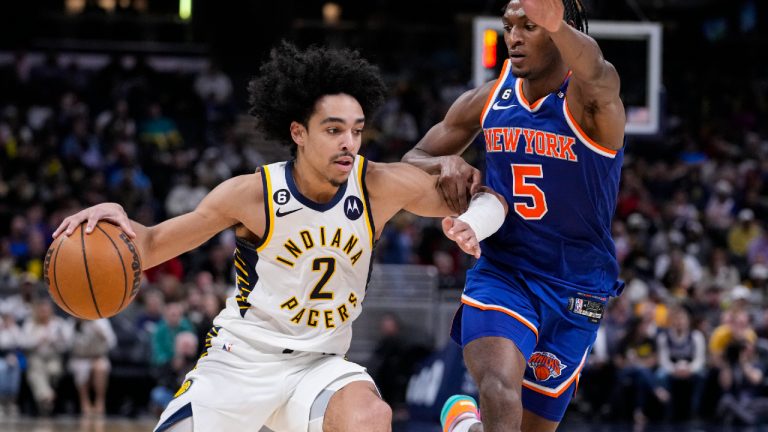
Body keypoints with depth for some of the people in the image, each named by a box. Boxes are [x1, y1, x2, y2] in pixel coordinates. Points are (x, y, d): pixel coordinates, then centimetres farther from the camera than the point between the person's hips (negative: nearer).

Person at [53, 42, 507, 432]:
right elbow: (151, 247, -7)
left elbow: (490, 199, -4)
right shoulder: (252, 194, -16)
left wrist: (470, 224, -27)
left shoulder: (380, 187, -13)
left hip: (318, 366, 1)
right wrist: (118, 222, -29)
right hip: (240, 360, 0)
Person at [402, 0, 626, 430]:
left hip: (575, 291, -1)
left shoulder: (587, 100, -14)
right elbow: (411, 163, 12)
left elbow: (595, 74, -41)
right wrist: (447, 163, -14)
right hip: (501, 273, 1)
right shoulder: (487, 100, 0)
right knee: (500, 392, -30)